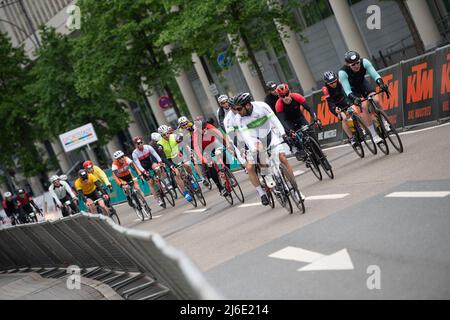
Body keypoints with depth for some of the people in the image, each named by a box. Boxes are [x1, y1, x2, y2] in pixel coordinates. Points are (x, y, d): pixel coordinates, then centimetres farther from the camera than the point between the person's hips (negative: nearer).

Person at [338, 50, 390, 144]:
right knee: (363, 106, -24)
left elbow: (375, 75, -33)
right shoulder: (343, 72, -36)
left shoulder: (364, 62, -29)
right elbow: (347, 91, -38)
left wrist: (382, 85, -51)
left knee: (376, 100, -21)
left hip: (362, 83, 3)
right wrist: (354, 98, -56)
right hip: (352, 89, -3)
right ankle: (374, 135, -18)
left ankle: (383, 123, 2)